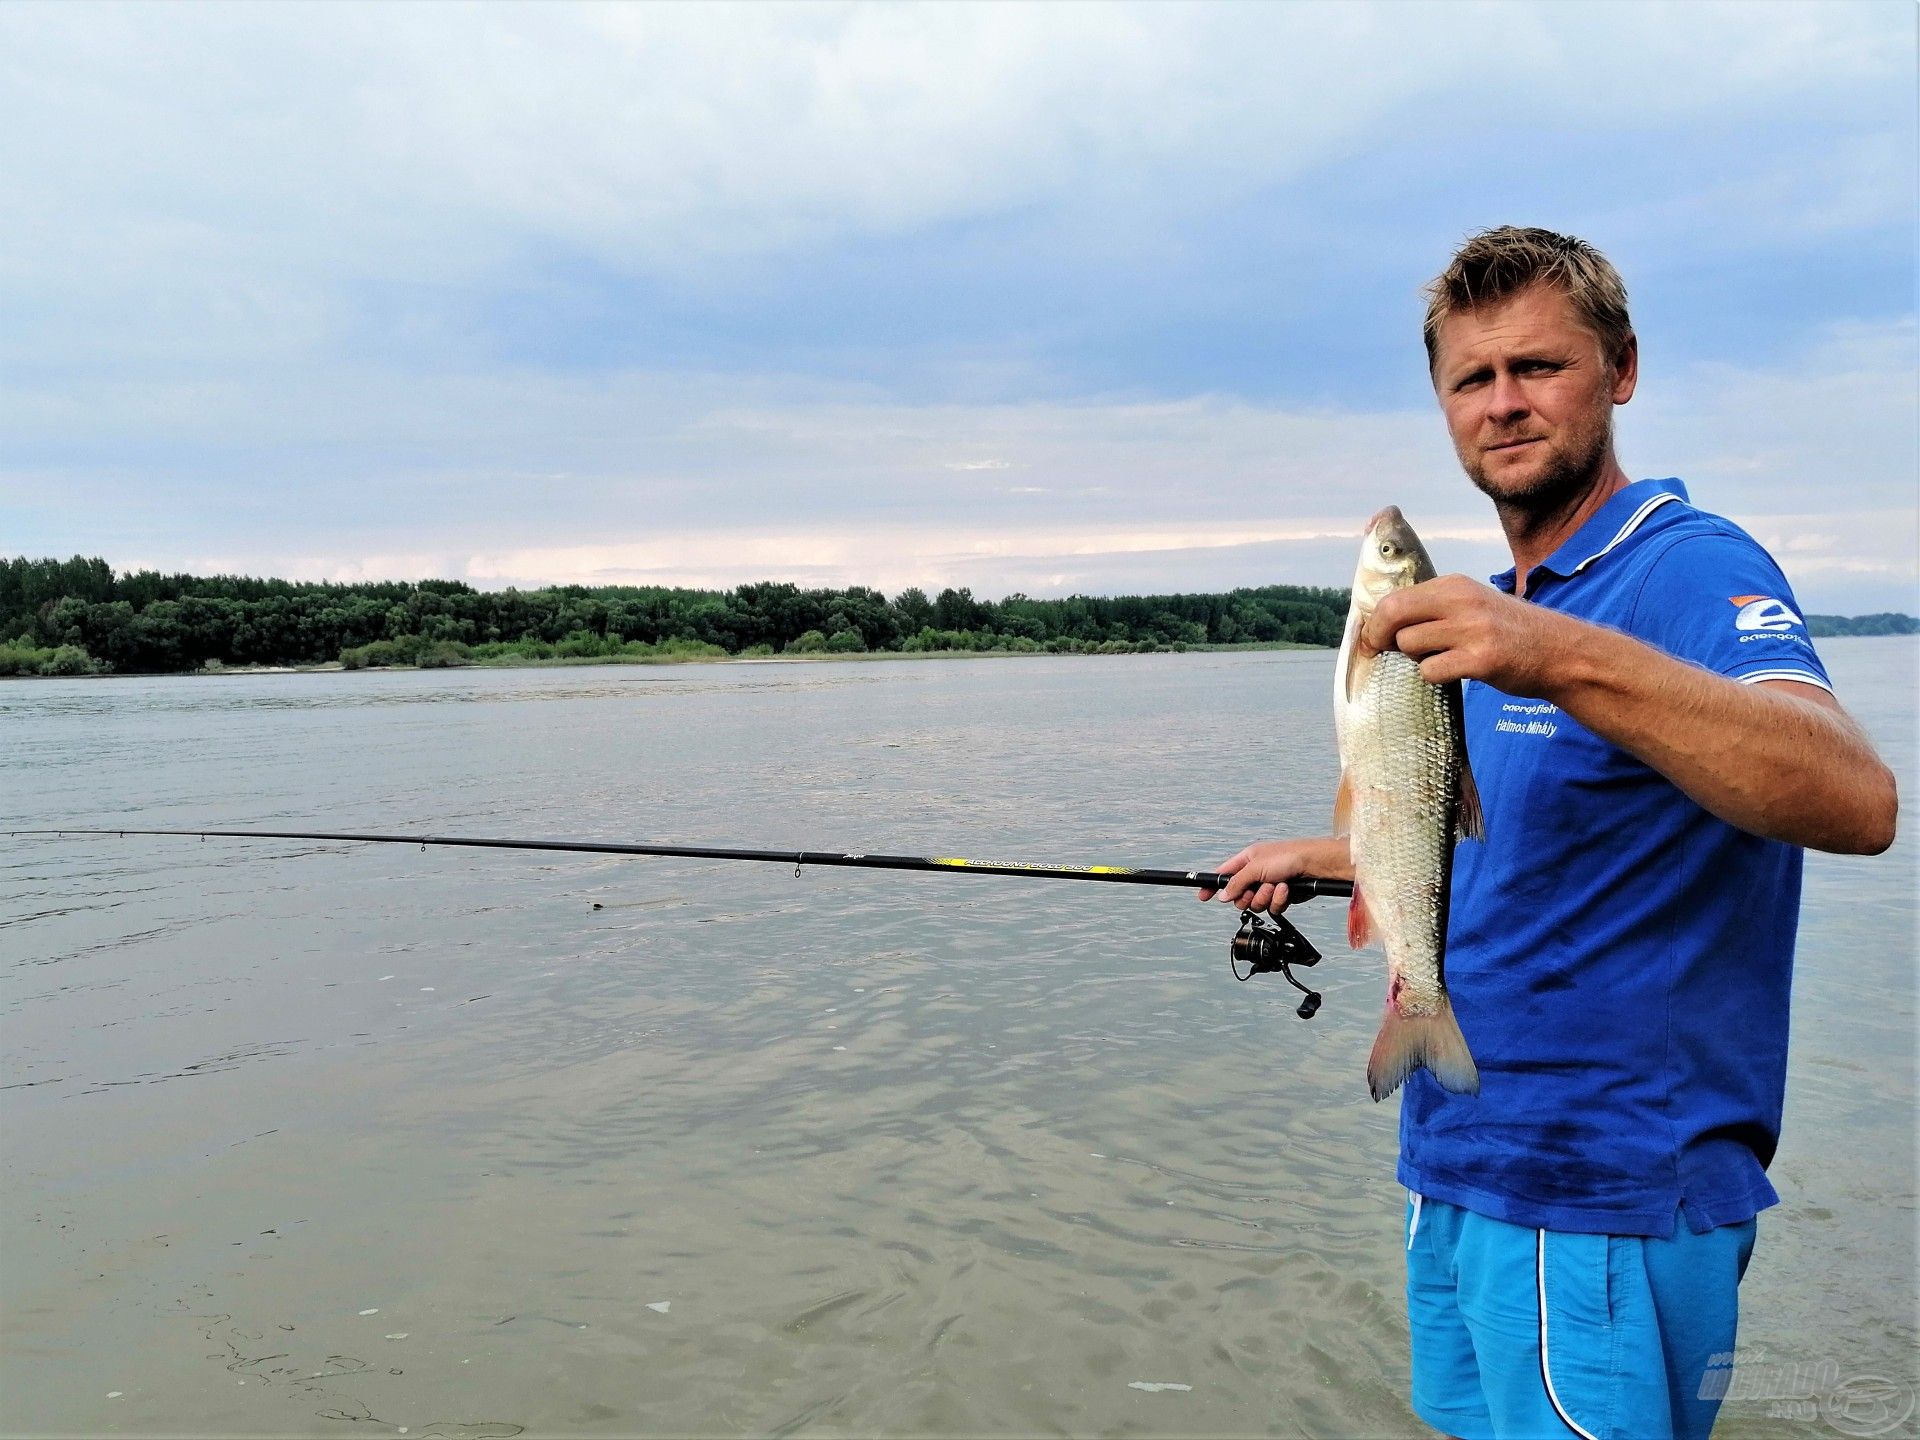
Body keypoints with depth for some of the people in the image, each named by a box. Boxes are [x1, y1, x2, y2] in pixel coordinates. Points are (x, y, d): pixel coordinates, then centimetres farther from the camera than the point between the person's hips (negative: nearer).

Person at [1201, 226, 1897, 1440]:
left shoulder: (1690, 570, -15)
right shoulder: (1508, 606, 13)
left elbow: (1855, 800, -34)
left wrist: (1565, 659, -46)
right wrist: (1325, 857, 28)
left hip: (1604, 1200, -8)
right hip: (1461, 1172, 8)